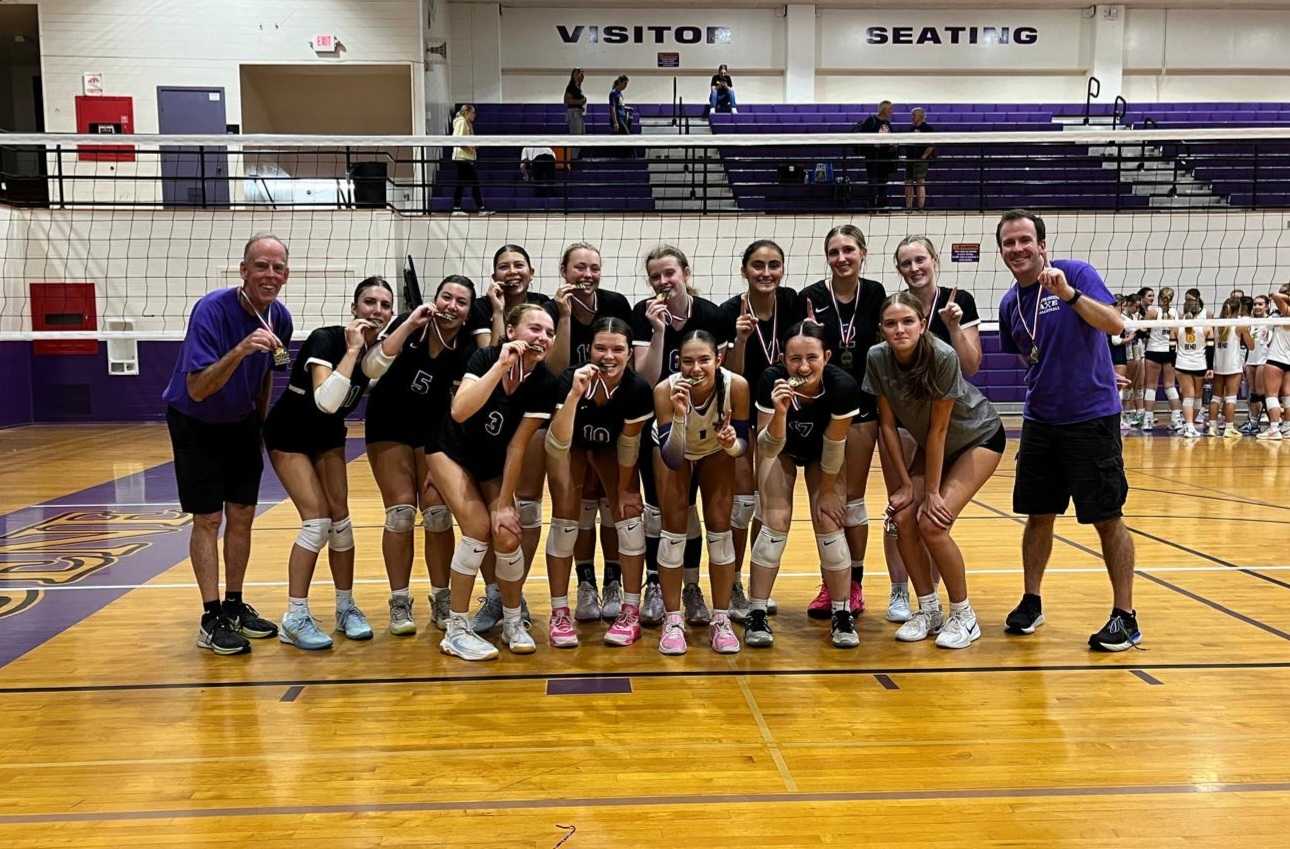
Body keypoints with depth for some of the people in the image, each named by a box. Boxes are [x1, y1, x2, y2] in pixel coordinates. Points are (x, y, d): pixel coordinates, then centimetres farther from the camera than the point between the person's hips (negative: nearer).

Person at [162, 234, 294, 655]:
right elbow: (196, 389, -34)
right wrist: (239, 350, -47)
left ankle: (234, 605, 19)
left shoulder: (279, 317, -9)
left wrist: (261, 420, 11)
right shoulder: (212, 309, -28)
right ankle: (211, 619, 3)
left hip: (242, 423, 6)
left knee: (242, 516, 7)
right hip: (195, 423, -5)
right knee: (208, 518, -5)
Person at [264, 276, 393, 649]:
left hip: (328, 436, 6)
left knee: (340, 517, 2)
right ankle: (295, 618, -4)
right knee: (317, 520, -14)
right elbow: (326, 401, -42)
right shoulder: (326, 339, -27)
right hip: (289, 435, -6)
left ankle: (346, 607, 15)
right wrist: (351, 350, -39)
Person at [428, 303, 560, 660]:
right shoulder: (486, 357, -24)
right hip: (451, 450, -2)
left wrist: (504, 503, -17)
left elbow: (517, 445, -16)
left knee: (507, 536, -12)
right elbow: (459, 412, -39)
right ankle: (456, 630, -5)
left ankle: (513, 622, 15)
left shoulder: (544, 384, -19)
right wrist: (501, 365, -42)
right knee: (478, 526, -20)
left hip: (493, 463, 3)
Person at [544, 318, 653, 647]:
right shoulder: (570, 378, -35)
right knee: (565, 517, -12)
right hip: (570, 443, -1)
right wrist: (575, 393, -53)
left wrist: (625, 489, -7)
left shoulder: (638, 389, -32)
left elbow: (629, 442, -17)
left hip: (609, 446, 1)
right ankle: (559, 613, -1)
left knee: (628, 513, -10)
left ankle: (631, 611, 1)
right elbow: (559, 442, -41)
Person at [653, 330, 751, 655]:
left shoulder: (737, 385, -35)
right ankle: (672, 621, 6)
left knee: (720, 528, -4)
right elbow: (672, 459, -37)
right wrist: (679, 415, -50)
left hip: (716, 451, 1)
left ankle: (721, 621, 9)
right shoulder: (666, 390, -37)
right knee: (674, 527, -7)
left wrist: (731, 443, -42)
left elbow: (743, 443, -19)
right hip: (675, 451, -1)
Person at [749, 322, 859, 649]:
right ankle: (756, 615, -1)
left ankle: (841, 615, 9)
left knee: (829, 523, -8)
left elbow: (834, 445, -21)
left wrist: (827, 491, -9)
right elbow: (768, 449, -34)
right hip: (781, 450, 0)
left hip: (821, 454, 1)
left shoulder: (843, 386, -36)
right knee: (775, 522, -12)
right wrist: (780, 412, -52)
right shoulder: (771, 381, -37)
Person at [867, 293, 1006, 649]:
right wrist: (907, 484, -10)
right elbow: (888, 424, -10)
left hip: (979, 437, -5)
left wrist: (932, 492, -20)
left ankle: (964, 616, 1)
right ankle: (928, 610, 8)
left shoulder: (942, 357, -32)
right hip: (930, 443, 5)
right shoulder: (877, 358, -18)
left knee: (933, 524, -19)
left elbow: (939, 428, -26)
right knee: (903, 519, -12)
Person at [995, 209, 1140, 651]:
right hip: (1040, 420, 6)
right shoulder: (1010, 304, 8)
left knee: (1108, 518, -1)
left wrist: (1068, 293, -31)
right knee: (1038, 515, 10)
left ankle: (1125, 617, 10)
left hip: (1092, 417, -5)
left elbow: (1115, 324, -21)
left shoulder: (1076, 273, -9)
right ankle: (1031, 602, 25)